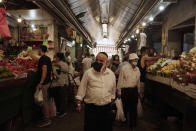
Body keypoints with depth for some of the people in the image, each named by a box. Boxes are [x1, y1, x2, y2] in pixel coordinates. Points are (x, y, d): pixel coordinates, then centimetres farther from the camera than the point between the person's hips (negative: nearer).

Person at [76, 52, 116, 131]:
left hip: (106, 108, 3)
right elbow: (82, 89, -3)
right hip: (91, 108, -3)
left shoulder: (111, 74, 4)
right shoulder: (88, 73, -6)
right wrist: (79, 104, -3)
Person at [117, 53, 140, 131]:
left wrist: (138, 90, 19)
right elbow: (120, 80, -6)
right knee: (125, 107, 11)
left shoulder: (137, 69, 6)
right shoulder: (124, 68, -9)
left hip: (134, 90, 4)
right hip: (125, 90, -3)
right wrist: (119, 91, -5)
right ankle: (125, 120, 36)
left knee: (133, 108, 6)